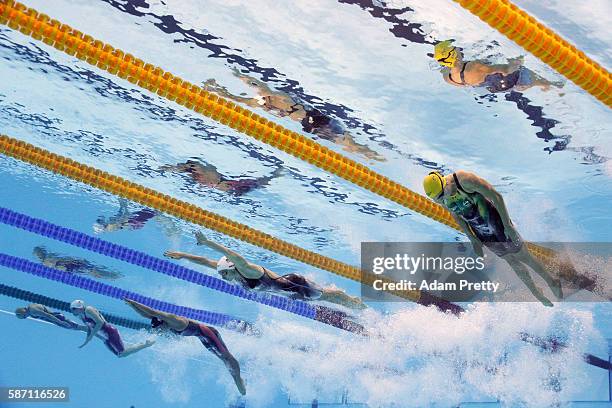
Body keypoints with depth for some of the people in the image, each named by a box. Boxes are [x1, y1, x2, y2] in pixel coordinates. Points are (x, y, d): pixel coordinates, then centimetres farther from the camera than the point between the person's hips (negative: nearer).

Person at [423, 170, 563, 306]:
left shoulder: (465, 180, -30)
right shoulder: (440, 199, -12)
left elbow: (496, 196, -24)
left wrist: (507, 225, -23)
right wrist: (473, 240, 5)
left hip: (495, 222, -5)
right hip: (480, 232, 5)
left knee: (523, 257, 8)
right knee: (512, 261, 14)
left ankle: (552, 283, 29)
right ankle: (538, 295, 29)